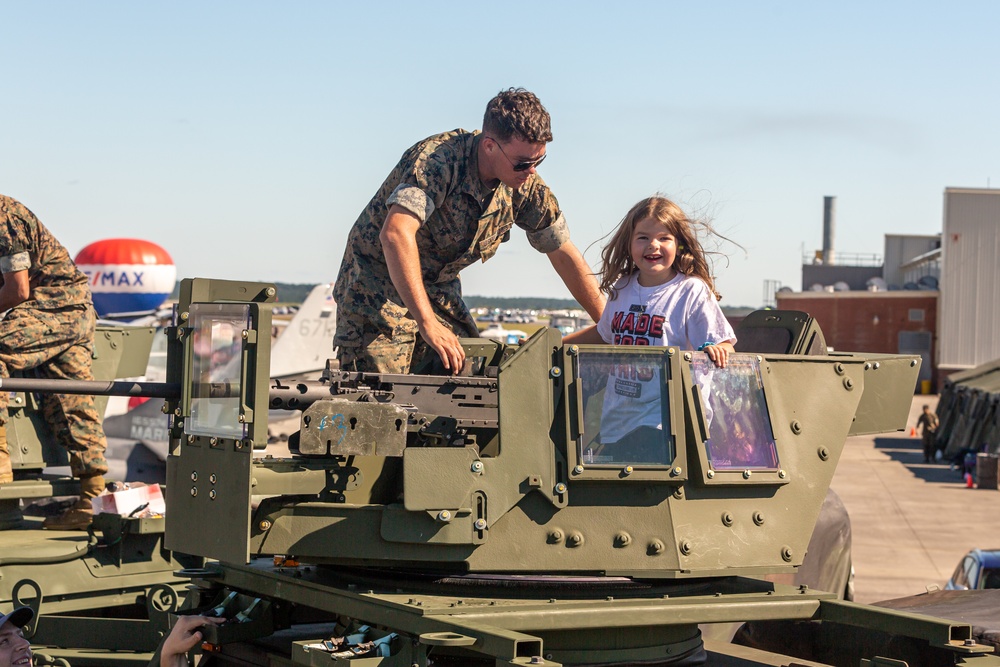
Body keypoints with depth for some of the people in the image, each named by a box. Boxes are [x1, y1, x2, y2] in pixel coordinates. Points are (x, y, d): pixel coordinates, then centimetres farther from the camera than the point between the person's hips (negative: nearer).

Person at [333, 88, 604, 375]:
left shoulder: (526, 187, -8)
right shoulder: (436, 158, -29)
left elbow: (564, 255, 4)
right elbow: (395, 234, -42)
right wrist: (427, 324, -45)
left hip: (440, 292, 6)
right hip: (377, 288, -6)